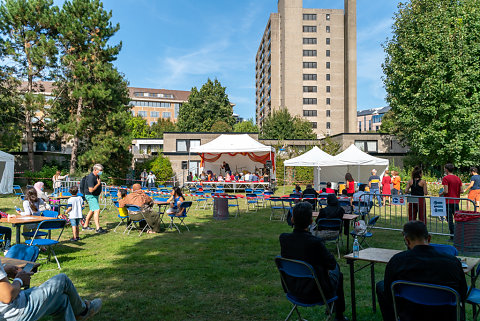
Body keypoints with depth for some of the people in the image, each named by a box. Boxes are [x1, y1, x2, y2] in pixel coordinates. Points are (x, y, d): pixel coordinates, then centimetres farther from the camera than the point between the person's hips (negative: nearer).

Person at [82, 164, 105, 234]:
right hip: (91, 196, -10)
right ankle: (98, 228, -17)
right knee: (97, 210, -16)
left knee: (92, 211, 18)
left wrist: (99, 190, 17)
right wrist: (98, 184, -22)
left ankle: (85, 226, 30)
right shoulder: (91, 177, -23)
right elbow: (91, 190, -29)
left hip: (95, 195, 10)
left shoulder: (97, 176, 7)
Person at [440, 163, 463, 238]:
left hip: (448, 201, -6)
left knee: (450, 219, -1)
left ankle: (453, 236, -2)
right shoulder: (458, 178, 8)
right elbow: (461, 191, 7)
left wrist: (441, 194, 1)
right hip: (456, 201, 6)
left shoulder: (446, 178, -12)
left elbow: (446, 191, -18)